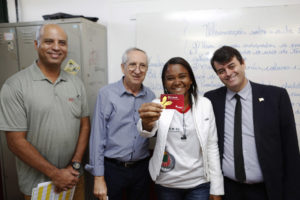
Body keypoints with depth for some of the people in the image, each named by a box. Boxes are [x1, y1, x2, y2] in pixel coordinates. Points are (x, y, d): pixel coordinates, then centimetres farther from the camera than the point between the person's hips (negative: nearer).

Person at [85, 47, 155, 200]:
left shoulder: (150, 96, 2)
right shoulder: (107, 94, -9)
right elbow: (97, 137, -9)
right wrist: (98, 178, -9)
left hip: (141, 169, 4)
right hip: (112, 169, -3)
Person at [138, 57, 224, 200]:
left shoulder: (205, 104, -4)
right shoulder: (159, 106, -8)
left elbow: (212, 146, -1)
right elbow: (147, 132, -28)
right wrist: (147, 123, -52)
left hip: (199, 183, 1)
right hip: (166, 184, 0)